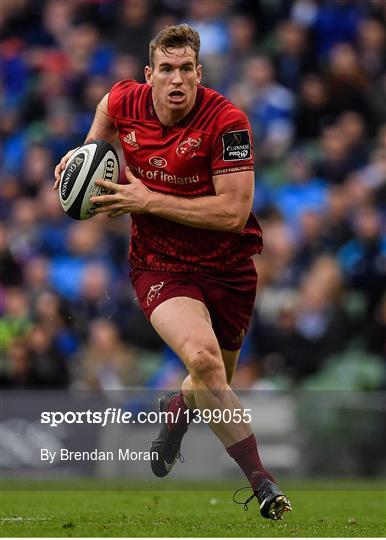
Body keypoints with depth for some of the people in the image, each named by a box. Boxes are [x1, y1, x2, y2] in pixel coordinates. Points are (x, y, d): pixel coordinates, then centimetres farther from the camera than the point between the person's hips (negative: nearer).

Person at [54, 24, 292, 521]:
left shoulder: (226, 121, -20)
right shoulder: (125, 101, -7)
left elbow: (234, 211, -24)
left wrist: (147, 201, -23)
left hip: (227, 268, 0)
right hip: (160, 267, 0)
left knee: (213, 389, 18)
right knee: (202, 358, -29)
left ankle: (174, 416, 56)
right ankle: (260, 482, -24)